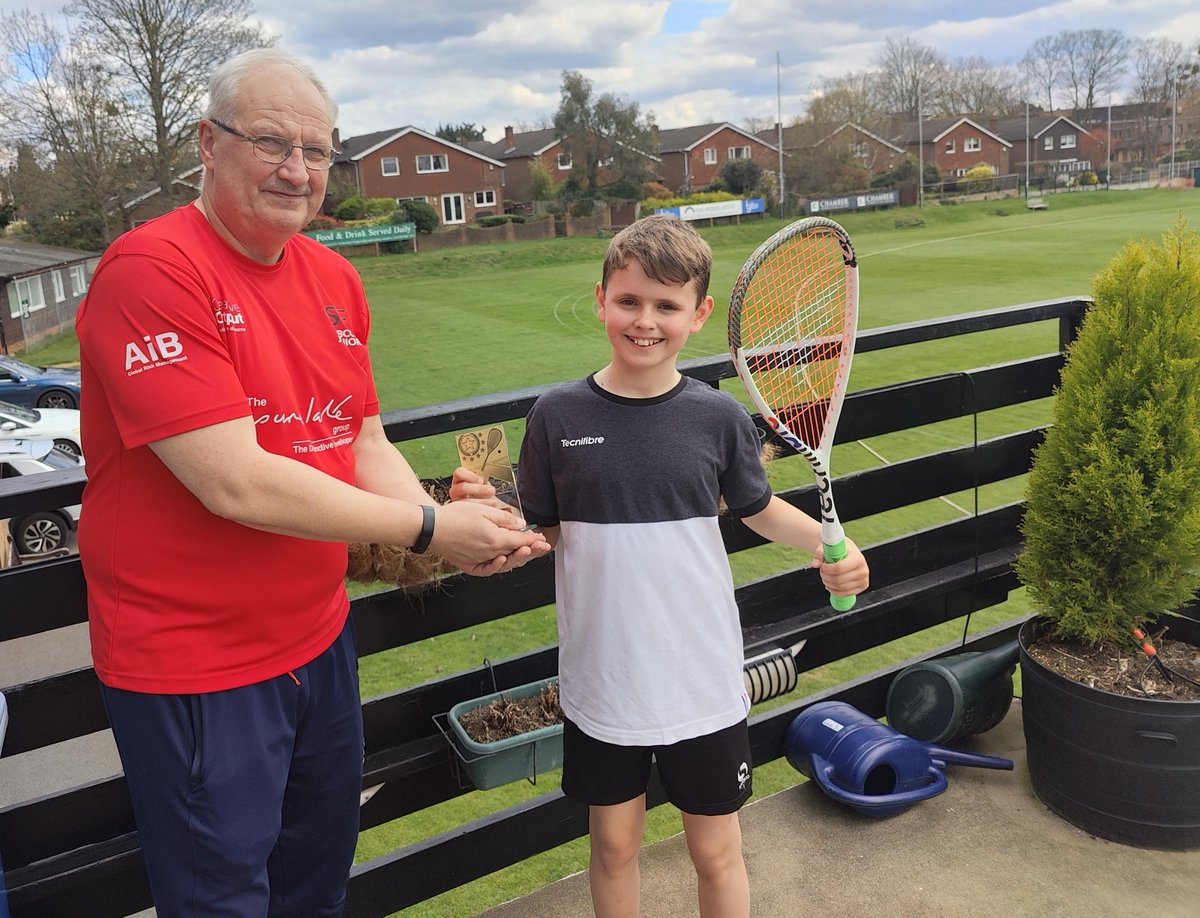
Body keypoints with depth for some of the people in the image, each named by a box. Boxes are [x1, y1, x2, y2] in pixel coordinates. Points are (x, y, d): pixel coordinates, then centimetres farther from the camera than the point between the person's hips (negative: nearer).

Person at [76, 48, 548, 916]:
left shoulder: (334, 276, 4)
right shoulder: (151, 270, -20)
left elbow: (365, 446, 6)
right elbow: (235, 485, -26)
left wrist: (453, 533, -13)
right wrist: (429, 527, -20)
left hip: (319, 637, 7)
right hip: (193, 666, -7)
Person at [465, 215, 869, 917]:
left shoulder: (719, 417, -6)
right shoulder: (558, 416, -7)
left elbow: (760, 508, 9)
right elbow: (537, 533, 0)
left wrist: (829, 545, -7)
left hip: (703, 680, 0)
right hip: (601, 679, 0)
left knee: (717, 852, 14)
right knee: (614, 842, 17)